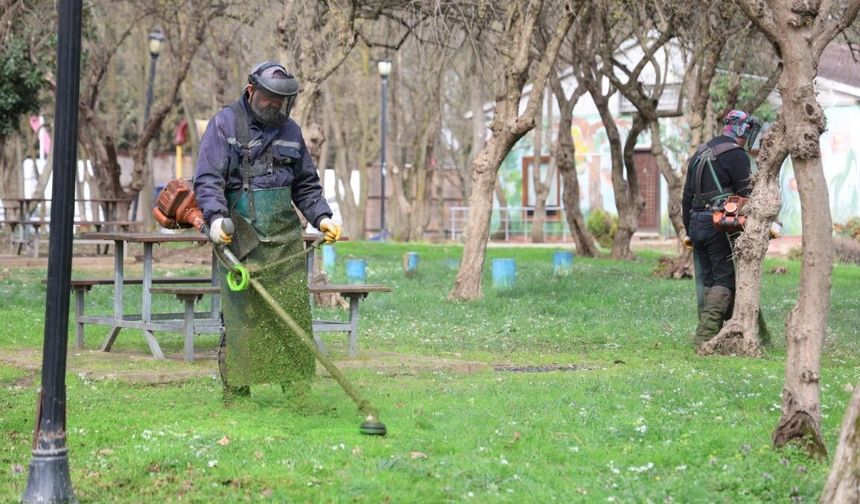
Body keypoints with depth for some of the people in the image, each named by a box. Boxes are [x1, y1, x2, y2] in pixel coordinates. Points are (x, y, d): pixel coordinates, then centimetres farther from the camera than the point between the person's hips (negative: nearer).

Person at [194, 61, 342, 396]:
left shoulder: (290, 130, 15)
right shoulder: (224, 124, 0)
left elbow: (305, 184, 23)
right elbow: (208, 178, -8)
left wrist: (321, 217, 8)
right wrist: (216, 216, -23)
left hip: (285, 241, 5)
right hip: (239, 238, -4)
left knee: (293, 316, 2)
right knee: (240, 317, -5)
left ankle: (295, 387, 7)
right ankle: (236, 390, 2)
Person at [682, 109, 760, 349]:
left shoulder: (700, 153, 19)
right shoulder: (736, 154, -6)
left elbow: (687, 196, 21)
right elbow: (746, 195, -11)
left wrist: (689, 230, 24)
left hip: (697, 223, 8)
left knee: (706, 281, 11)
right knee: (725, 281, -7)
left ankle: (705, 337, 10)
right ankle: (705, 336, -17)